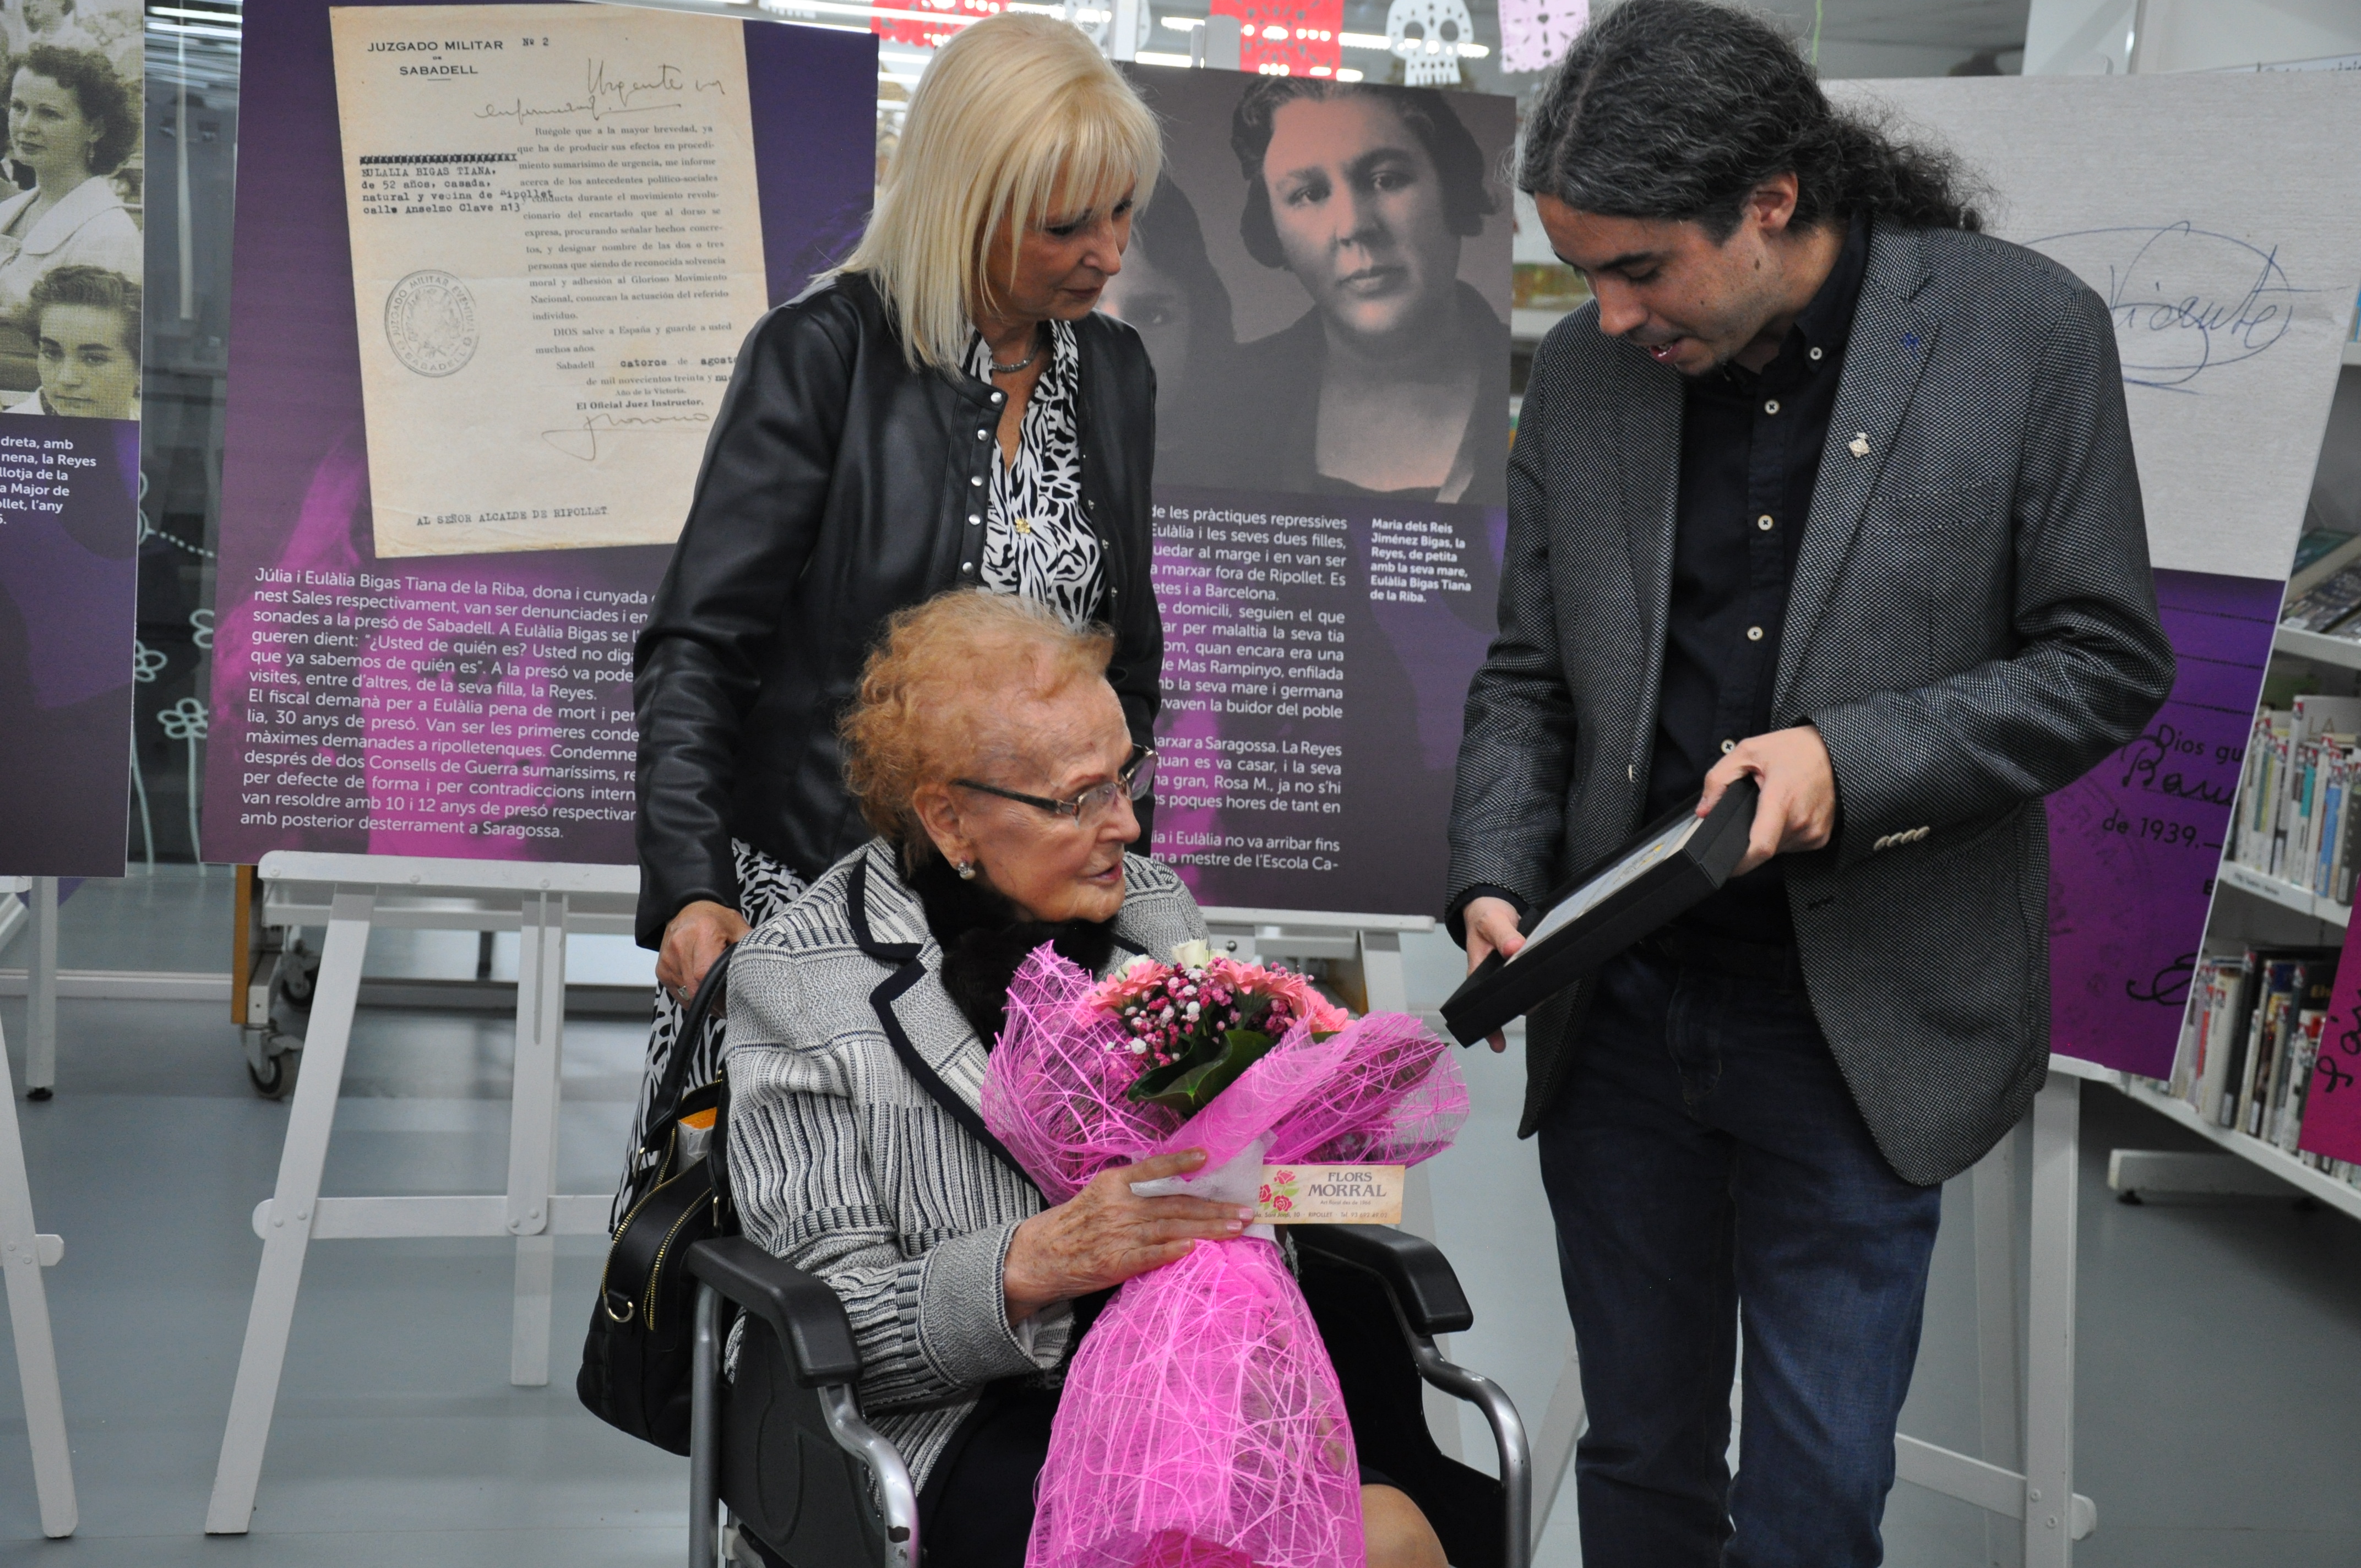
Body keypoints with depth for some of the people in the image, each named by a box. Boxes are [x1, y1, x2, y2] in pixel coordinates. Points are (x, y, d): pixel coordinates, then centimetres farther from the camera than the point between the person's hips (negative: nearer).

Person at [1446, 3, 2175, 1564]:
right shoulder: (1582, 368, 2)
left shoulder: (2026, 332, -9)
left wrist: (1853, 759, -20)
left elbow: (2107, 662, -7)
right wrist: (1495, 881, -8)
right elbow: (1528, 677, 9)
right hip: (1622, 1011, 4)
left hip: (1860, 1024, -3)